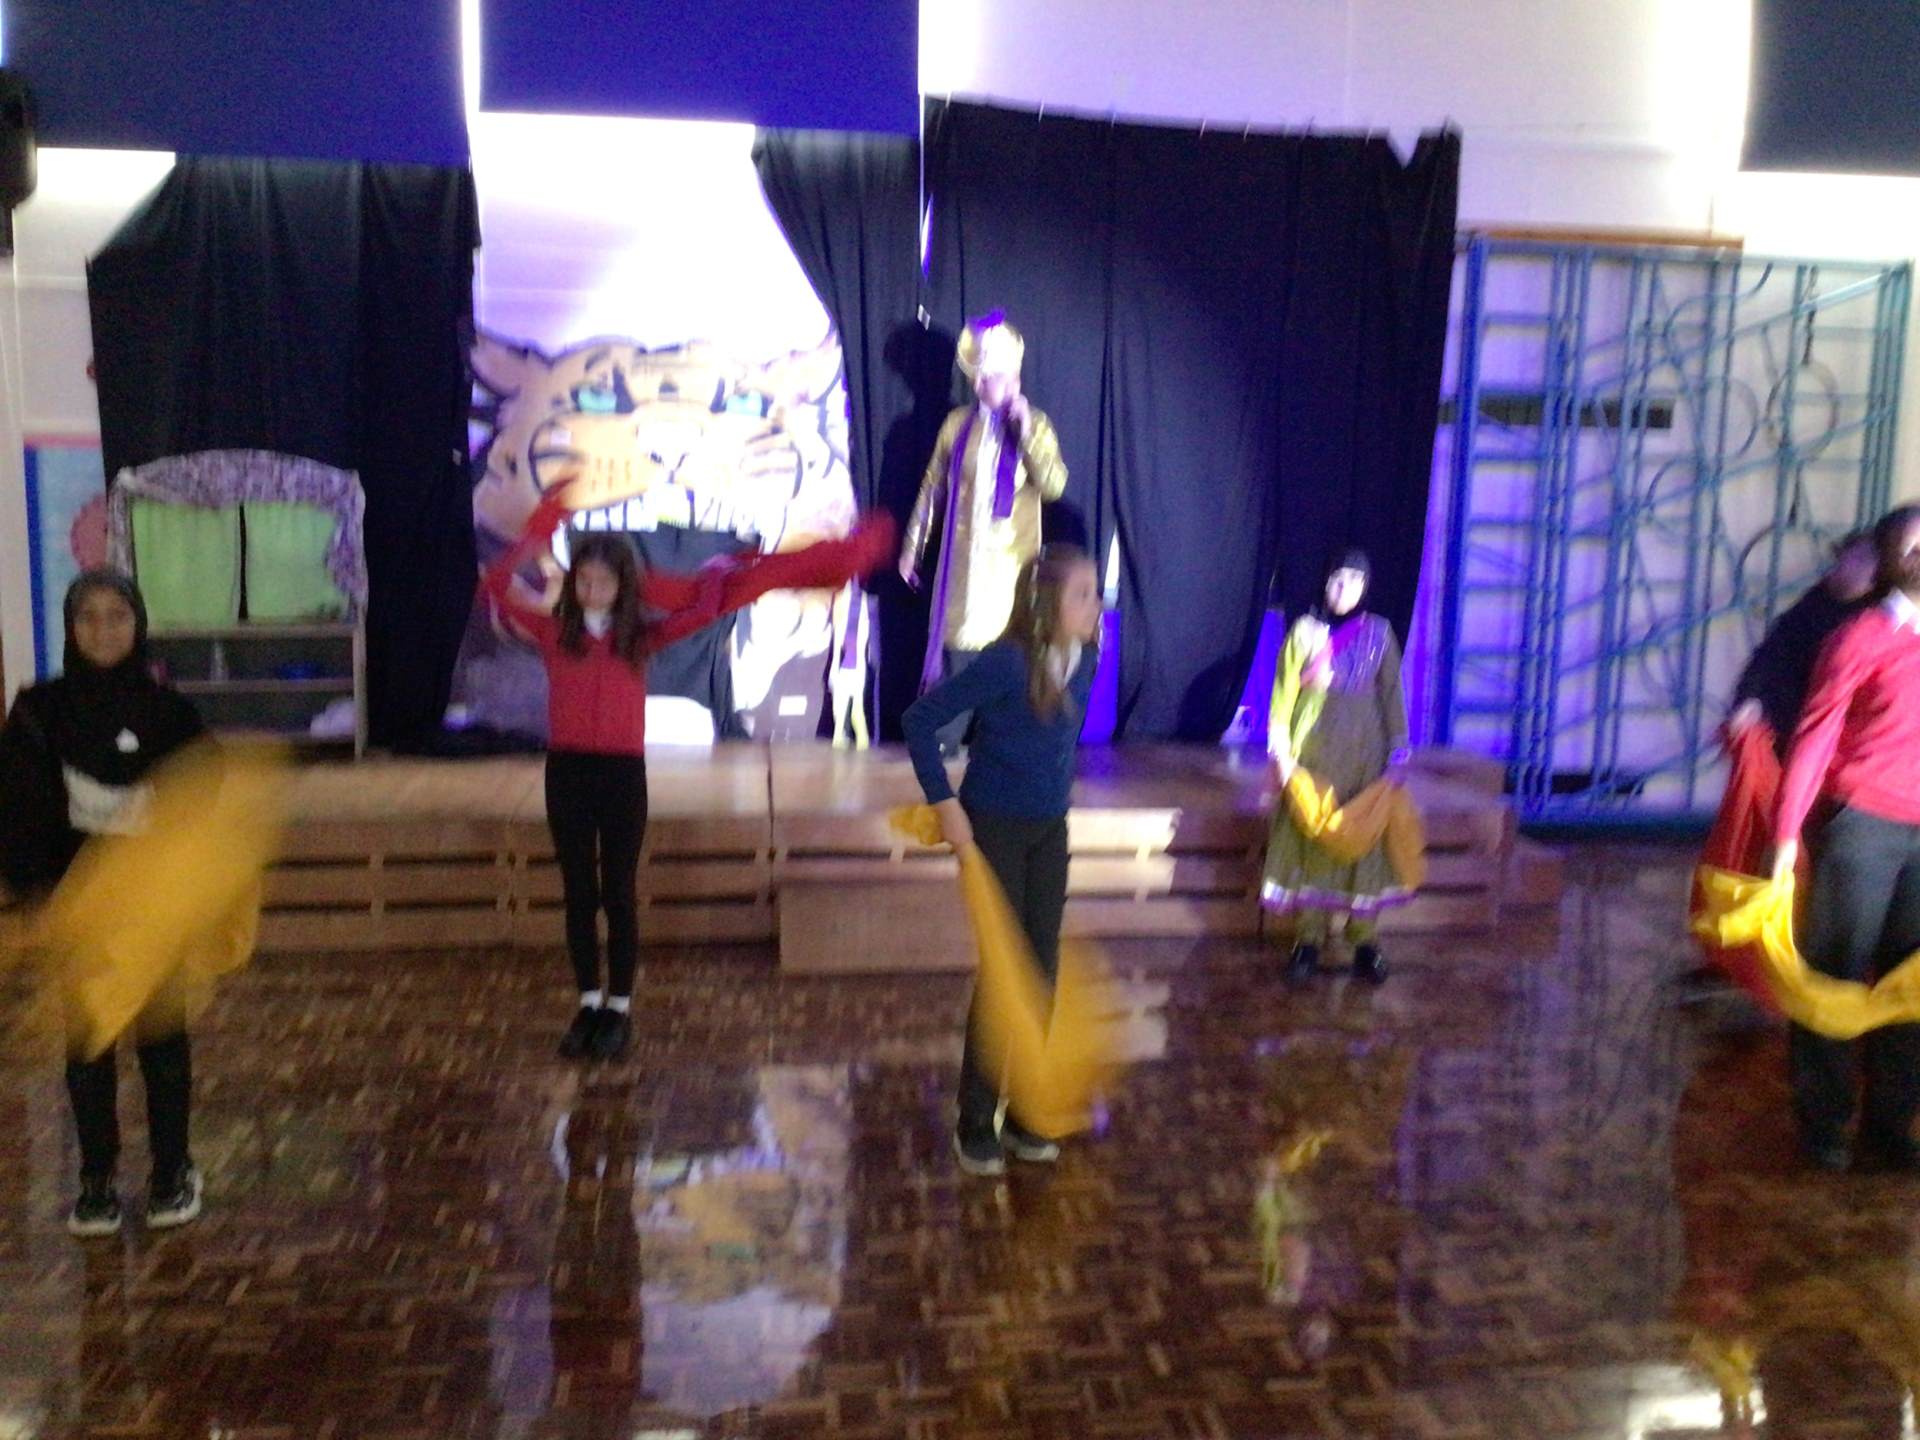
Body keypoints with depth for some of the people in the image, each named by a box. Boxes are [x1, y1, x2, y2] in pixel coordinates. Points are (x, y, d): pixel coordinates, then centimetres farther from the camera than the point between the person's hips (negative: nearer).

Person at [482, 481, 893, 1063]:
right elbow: (497, 586, -8)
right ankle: (589, 1003, 24)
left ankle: (620, 1008, 20)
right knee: (578, 893, 10)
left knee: (619, 894, 7)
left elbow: (707, 605, -3)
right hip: (567, 772, 1)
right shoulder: (554, 631, 1)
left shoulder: (642, 634, 0)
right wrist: (538, 533, -10)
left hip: (623, 774, -1)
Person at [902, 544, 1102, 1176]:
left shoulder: (1085, 660, -3)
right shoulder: (1006, 662, -22)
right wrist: (944, 803, -19)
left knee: (1042, 970, 10)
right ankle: (975, 1123, 14)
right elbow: (919, 719, -19)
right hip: (993, 828, -6)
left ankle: (1024, 1113, 25)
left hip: (1049, 830, 6)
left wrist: (1054, 798, 13)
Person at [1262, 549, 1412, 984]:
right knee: (1310, 839, 1)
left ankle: (1364, 942, 9)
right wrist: (1281, 752, -6)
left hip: (1363, 753, 1)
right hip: (1313, 751, -1)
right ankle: (1308, 940, 8)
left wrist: (1397, 753, 0)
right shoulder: (1306, 630, 0)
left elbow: (1391, 695, 5)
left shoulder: (1379, 633, 4)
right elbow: (1284, 693, 0)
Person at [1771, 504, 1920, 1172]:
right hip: (1862, 823, -5)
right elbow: (1814, 737, -8)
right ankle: (1823, 1124, 14)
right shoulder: (1862, 637, -5)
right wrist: (1788, 833, -13)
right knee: (1836, 975, 3)